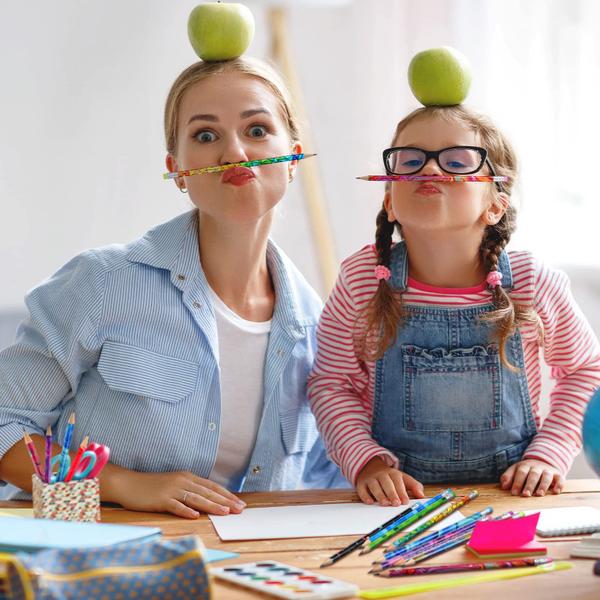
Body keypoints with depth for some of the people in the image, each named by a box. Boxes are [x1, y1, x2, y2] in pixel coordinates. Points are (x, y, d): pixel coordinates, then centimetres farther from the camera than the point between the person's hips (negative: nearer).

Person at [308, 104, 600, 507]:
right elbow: (331, 383, 3)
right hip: (397, 495, -1)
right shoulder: (363, 280, -6)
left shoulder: (533, 285, -7)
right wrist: (366, 460, -10)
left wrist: (550, 455, -1)